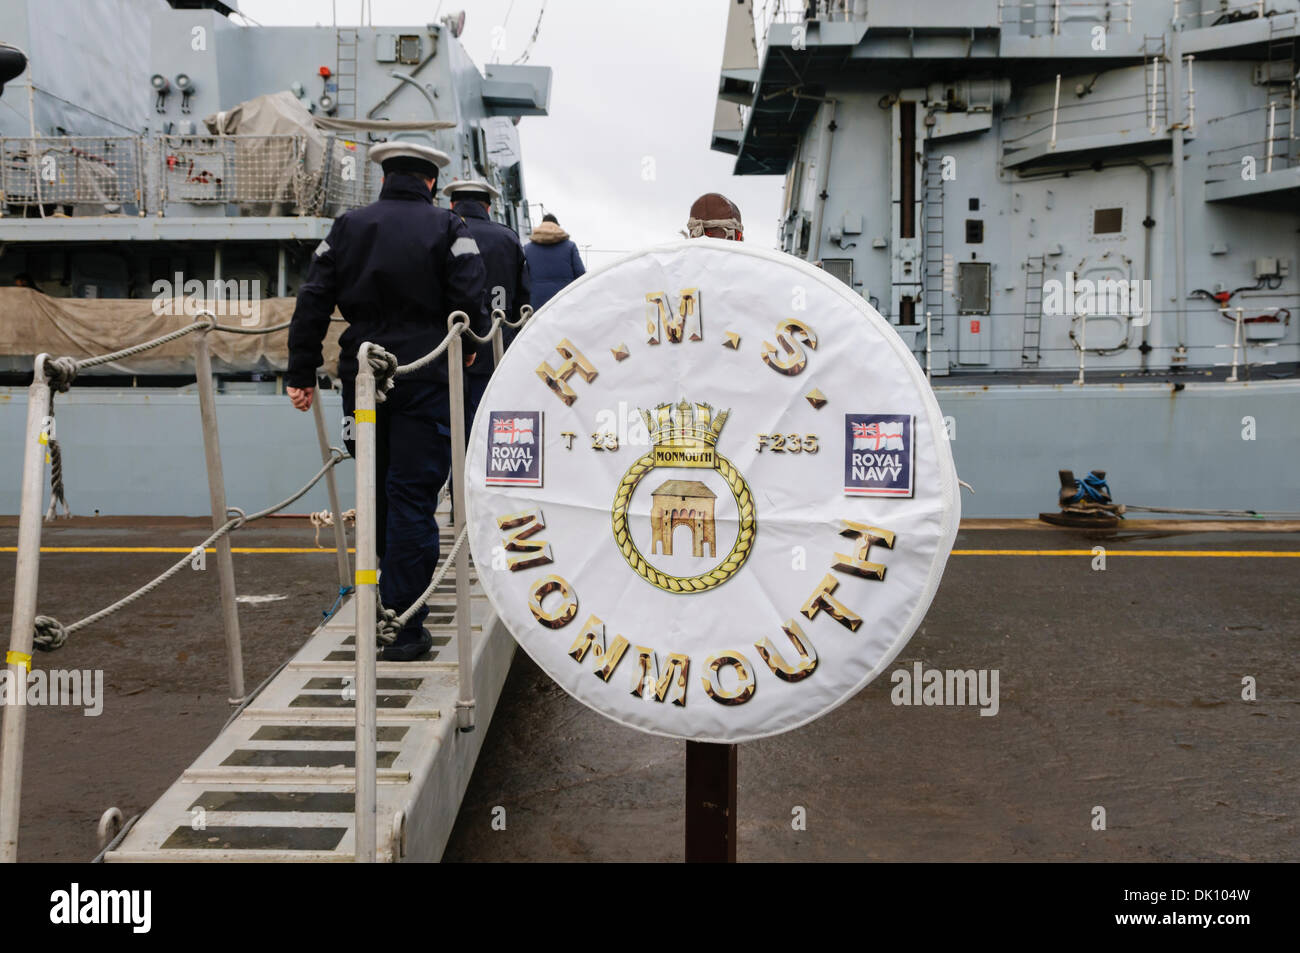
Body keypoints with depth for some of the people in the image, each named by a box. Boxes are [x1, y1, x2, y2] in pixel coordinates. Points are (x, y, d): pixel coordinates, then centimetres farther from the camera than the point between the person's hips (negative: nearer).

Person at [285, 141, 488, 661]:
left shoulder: (347, 226, 9)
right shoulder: (448, 228, -1)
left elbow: (314, 301, 4)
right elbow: (469, 298, -11)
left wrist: (301, 373, 6)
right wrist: (467, 344, 8)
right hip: (424, 378, -3)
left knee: (379, 492, 18)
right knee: (413, 496, -1)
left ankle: (397, 597, 33)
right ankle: (402, 626, -2)